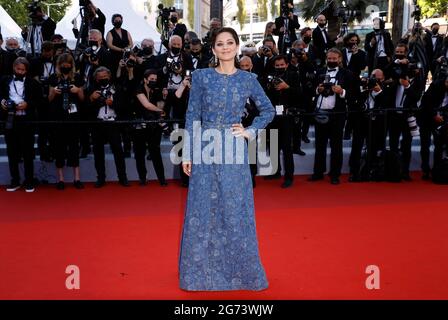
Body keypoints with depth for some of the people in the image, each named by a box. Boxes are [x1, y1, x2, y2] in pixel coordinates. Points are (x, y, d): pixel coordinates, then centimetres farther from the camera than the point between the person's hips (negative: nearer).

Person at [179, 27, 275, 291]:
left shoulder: (248, 79, 4)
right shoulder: (202, 76, 2)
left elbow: (268, 110, 13)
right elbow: (192, 116, 1)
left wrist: (250, 131, -1)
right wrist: (187, 154, -3)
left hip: (234, 152, 0)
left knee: (236, 211, 5)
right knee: (203, 210, 6)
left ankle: (237, 271, 21)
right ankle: (204, 271, 21)